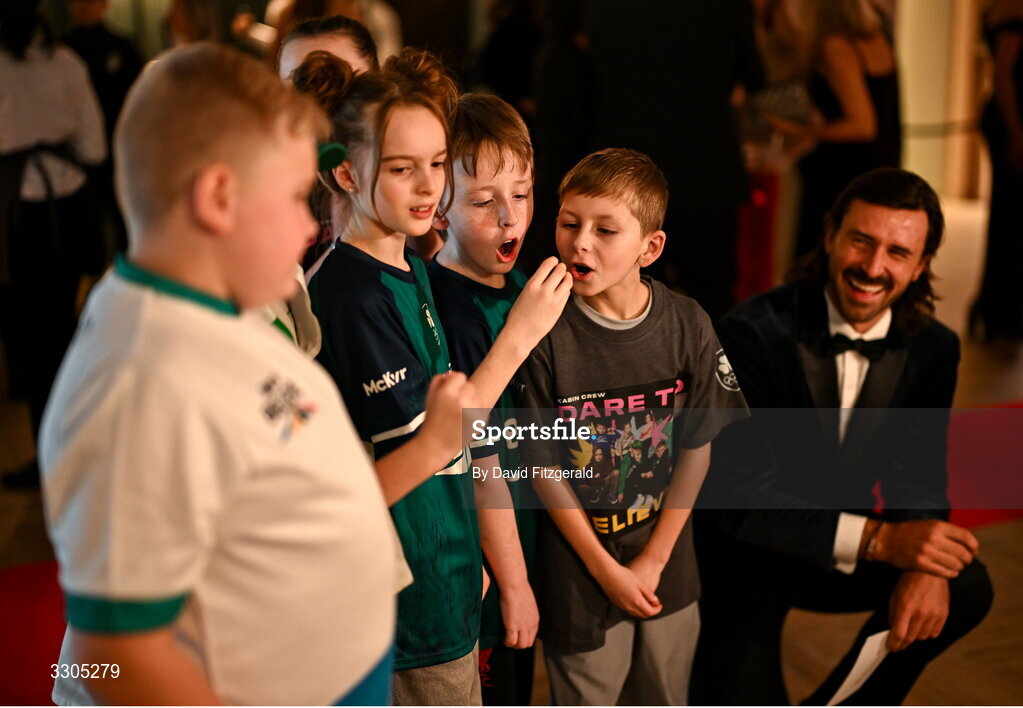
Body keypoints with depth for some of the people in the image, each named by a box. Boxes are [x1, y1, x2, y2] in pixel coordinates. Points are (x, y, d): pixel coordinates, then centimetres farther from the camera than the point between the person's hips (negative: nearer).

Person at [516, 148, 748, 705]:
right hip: (578, 572, -3)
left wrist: (654, 560, -6)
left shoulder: (687, 326, -9)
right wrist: (606, 571, -9)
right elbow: (543, 468, -12)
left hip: (666, 561, 3)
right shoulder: (546, 336, -18)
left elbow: (697, 449, -3)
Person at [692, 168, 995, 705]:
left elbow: (916, 475, 0)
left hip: (838, 552, 5)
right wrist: (877, 539, -34)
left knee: (965, 588, -14)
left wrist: (926, 565, -23)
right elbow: (741, 497, -25)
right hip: (741, 556, -5)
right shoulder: (755, 333, -23)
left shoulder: (933, 348, -6)